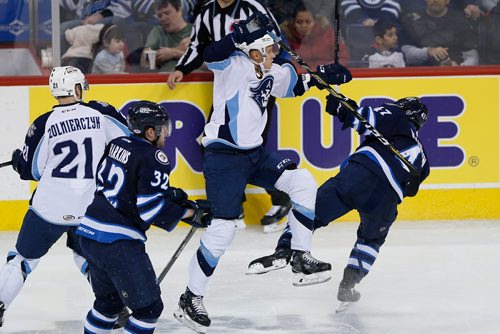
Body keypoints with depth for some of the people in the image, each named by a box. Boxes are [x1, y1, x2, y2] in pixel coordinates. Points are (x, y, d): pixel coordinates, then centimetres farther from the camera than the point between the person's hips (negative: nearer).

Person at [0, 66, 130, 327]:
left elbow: (31, 170, 0)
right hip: (91, 206, 2)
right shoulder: (100, 113, -3)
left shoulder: (45, 124, -6)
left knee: (25, 257, 12)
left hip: (51, 205, -2)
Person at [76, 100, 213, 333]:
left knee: (109, 300, 26)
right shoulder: (153, 158, -12)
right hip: (118, 242, -9)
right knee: (148, 307, -1)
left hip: (89, 233, 9)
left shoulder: (116, 145, 12)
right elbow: (151, 208, -19)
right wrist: (191, 213, -8)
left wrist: (168, 194, 19)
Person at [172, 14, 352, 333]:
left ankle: (302, 260, 8)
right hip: (224, 158, -8)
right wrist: (243, 34, -42)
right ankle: (191, 299, 0)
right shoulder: (235, 66, -13)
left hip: (255, 153, 8)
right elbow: (212, 55, -35)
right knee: (223, 229, -11)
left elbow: (293, 85, 30)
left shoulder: (271, 74, 9)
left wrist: (322, 75, 16)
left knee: (304, 183, -1)